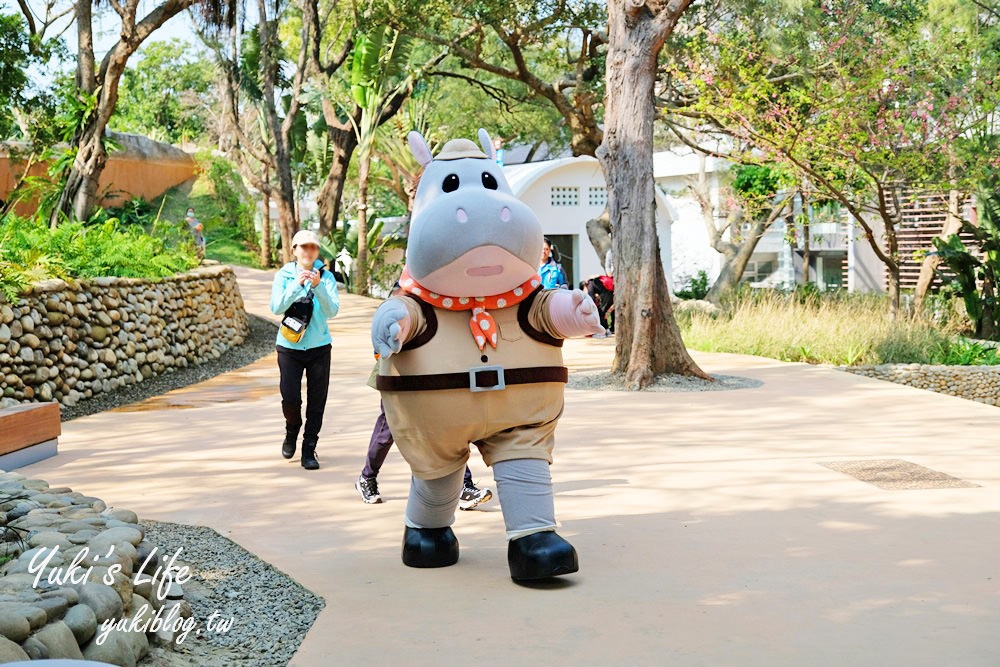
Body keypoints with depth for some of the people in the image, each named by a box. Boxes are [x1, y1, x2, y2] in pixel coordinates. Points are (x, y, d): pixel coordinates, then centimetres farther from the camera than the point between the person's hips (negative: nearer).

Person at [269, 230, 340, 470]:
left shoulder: (326, 276, -1)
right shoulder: (283, 275, 0)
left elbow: (332, 310, -10)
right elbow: (276, 307, -11)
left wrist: (318, 286, -24)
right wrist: (297, 284, -21)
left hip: (319, 346, 1)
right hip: (289, 346, 0)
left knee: (316, 402, 1)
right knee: (290, 398, -7)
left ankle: (309, 450, 13)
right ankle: (291, 432, 25)